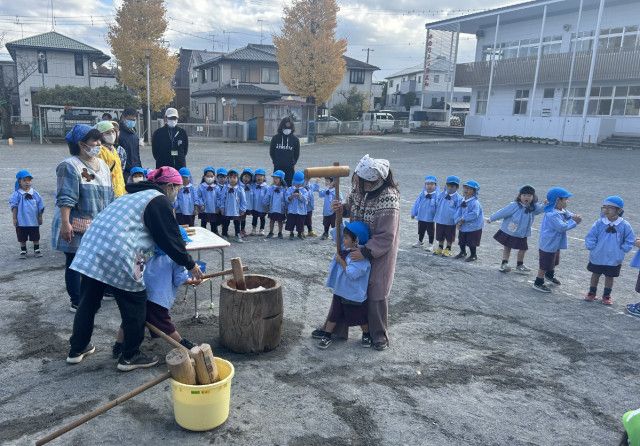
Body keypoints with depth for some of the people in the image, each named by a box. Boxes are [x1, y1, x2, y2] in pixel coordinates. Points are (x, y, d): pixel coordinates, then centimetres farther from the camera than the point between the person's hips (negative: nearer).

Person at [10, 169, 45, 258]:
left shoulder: (35, 193, -2)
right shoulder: (17, 194, -7)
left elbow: (40, 207, 4)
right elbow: (14, 207, -4)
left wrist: (40, 217, 5)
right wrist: (14, 218, -6)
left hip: (34, 221, 1)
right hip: (22, 221, -1)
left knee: (35, 237, 11)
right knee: (22, 238, 11)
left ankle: (37, 250, 24)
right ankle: (23, 251, 23)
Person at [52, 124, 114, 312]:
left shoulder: (103, 165, 11)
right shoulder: (71, 166, -13)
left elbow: (109, 196, 17)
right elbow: (65, 199, -19)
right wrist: (65, 223, -25)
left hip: (99, 226, 7)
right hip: (77, 227, -7)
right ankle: (76, 302, 14)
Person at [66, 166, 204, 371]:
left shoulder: (135, 194, 25)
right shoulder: (159, 201, -2)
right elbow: (171, 239, -3)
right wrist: (191, 265, 8)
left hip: (90, 248, 9)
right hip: (117, 256, -9)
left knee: (88, 302, 21)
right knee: (135, 305, 7)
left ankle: (77, 349, 37)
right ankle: (130, 357, 18)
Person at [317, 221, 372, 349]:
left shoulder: (363, 257, -26)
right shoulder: (345, 251, -1)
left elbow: (351, 273, -32)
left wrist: (341, 261, -22)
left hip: (355, 296, -7)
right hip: (340, 291, 7)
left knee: (360, 318, 14)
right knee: (333, 315, 12)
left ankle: (366, 335, 37)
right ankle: (327, 336, 24)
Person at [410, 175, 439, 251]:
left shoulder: (436, 195, -13)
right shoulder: (422, 194, -3)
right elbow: (417, 204, 3)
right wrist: (413, 213, 5)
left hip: (431, 218, -4)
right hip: (421, 217, 4)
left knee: (431, 231, 9)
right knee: (421, 230, 20)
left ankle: (430, 244, 23)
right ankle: (420, 241, 40)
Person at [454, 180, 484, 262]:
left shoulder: (475, 203, -20)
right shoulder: (463, 202, 4)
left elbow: (474, 214, -29)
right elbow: (459, 211, 2)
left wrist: (463, 219, -24)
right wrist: (458, 221, -13)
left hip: (473, 227, -7)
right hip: (463, 227, 8)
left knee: (471, 243, 3)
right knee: (461, 241, 21)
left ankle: (473, 255, 23)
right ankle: (462, 252, 43)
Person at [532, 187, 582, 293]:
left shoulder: (562, 210, 3)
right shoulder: (552, 214, -30)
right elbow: (562, 227, -31)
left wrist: (574, 217, -17)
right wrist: (574, 222, -22)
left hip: (555, 244, 10)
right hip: (548, 245, -10)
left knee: (554, 262, 30)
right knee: (545, 265, 2)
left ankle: (550, 275, 53)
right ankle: (538, 283, 15)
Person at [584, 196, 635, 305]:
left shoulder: (624, 225, -11)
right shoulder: (599, 223, -11)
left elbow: (630, 241, -2)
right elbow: (590, 237, -5)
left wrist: (621, 251, -8)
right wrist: (592, 249, -11)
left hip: (613, 259, 0)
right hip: (597, 257, 1)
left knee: (609, 276, 14)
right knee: (595, 274, 16)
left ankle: (607, 295, 30)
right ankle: (592, 293, 32)